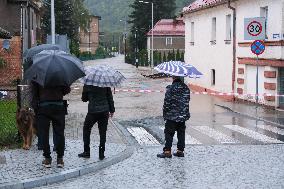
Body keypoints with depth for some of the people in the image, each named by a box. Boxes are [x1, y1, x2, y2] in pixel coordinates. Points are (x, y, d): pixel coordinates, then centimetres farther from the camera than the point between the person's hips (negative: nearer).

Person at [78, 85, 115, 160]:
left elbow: (84, 99, 2)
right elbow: (110, 97, 5)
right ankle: (101, 154, 7)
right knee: (102, 132, 7)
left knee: (86, 129, 15)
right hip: (104, 111, 2)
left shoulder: (87, 84, -7)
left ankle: (86, 152, 13)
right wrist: (112, 110, 13)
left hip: (93, 111, -2)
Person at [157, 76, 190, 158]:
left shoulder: (171, 88, -14)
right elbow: (187, 100, 13)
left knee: (169, 133, 0)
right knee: (181, 133, 12)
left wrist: (165, 113, -3)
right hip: (183, 115, 6)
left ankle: (167, 151, -2)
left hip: (172, 115, -6)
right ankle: (180, 150, 15)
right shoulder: (186, 88, 5)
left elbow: (167, 101, -14)